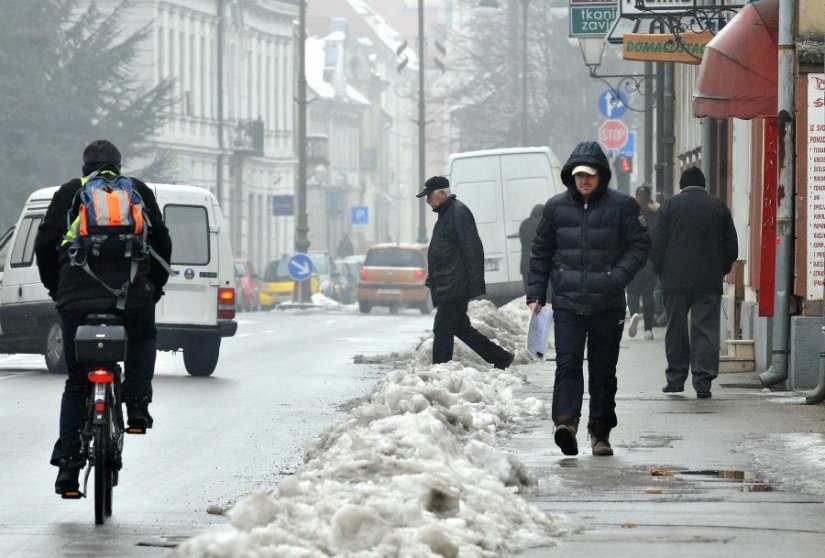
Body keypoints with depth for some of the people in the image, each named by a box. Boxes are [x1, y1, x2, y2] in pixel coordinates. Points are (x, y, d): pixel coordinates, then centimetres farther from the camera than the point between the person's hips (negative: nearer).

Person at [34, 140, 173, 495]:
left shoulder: (68, 193, 16)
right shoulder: (139, 192, 17)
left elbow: (44, 245, 12)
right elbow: (162, 243, 15)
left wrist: (55, 288, 24)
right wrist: (155, 286, 27)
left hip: (77, 298, 0)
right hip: (132, 296, 0)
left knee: (76, 382, 11)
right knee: (142, 341, 32)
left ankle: (68, 462, 2)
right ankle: (136, 405, 9)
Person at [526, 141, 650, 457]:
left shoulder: (621, 206, 1)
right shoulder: (556, 207, 8)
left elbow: (640, 246, 2)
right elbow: (541, 253, 15)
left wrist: (616, 278, -12)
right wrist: (535, 295, 11)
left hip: (607, 305, -1)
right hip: (567, 303, 1)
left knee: (603, 370, 7)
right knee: (568, 363, -15)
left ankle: (601, 431, 16)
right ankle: (566, 421, -28)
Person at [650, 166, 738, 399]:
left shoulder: (670, 206, 0)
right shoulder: (719, 208, 6)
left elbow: (658, 244, -4)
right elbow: (731, 247, 7)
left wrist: (660, 270, 8)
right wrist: (721, 270, 17)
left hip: (675, 281, -1)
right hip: (709, 281, 1)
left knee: (676, 330, 10)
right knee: (706, 330, -1)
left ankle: (676, 378, 14)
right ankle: (703, 381, -7)